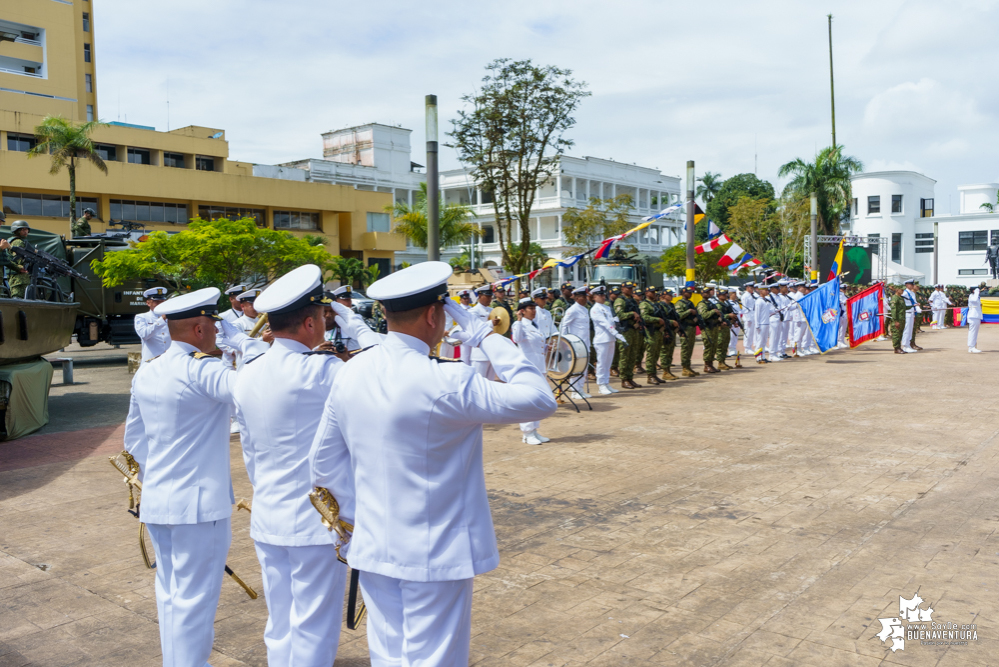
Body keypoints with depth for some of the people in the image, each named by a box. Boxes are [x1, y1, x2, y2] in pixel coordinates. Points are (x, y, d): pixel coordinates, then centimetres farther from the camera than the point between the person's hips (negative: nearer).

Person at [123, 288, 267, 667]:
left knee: (170, 593, 19)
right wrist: (236, 336, -17)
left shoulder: (146, 373, 7)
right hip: (199, 503, -8)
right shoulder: (200, 370, -19)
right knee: (194, 599, 2)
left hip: (156, 502, 9)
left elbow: (134, 438, 16)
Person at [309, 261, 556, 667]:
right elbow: (540, 400, -17)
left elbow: (322, 465, 8)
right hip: (433, 555, -6)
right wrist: (487, 337, -12)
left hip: (373, 549, 7)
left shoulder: (350, 374, -1)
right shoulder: (444, 382, -23)